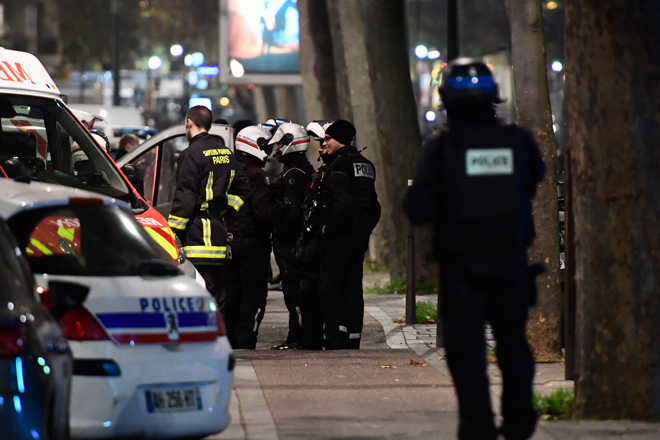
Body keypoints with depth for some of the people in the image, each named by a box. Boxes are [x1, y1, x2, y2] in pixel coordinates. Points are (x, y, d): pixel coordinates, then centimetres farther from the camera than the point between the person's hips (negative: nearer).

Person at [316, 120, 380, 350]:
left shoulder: (340, 164, -13)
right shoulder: (366, 165, 14)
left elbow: (343, 202, -26)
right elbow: (374, 207, 17)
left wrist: (328, 226, -15)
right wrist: (365, 229, 19)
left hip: (339, 237, -9)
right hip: (360, 239, 9)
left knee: (329, 292, -5)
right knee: (353, 292, 11)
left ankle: (336, 341, -11)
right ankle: (353, 341, 12)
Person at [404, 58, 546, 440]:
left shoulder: (441, 148, -11)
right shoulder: (518, 141, -3)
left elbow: (419, 210, -13)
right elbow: (536, 181, 14)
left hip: (461, 264, -3)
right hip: (511, 260, 3)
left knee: (466, 346, 4)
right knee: (513, 341, 17)